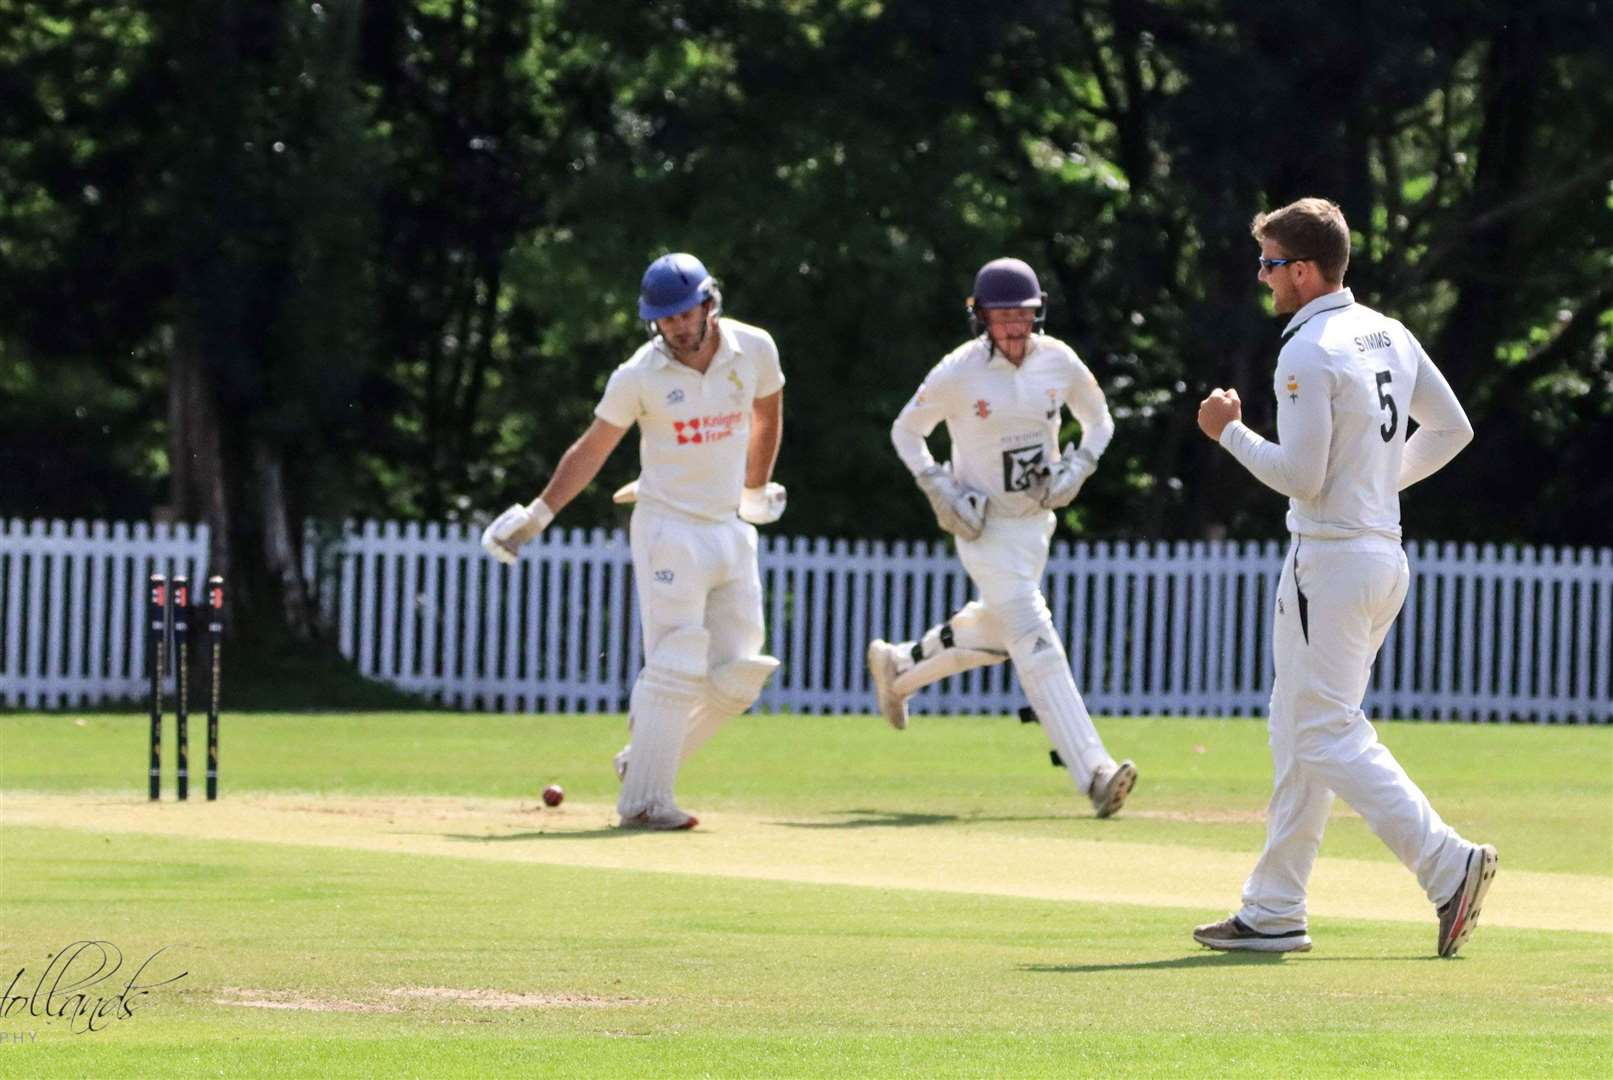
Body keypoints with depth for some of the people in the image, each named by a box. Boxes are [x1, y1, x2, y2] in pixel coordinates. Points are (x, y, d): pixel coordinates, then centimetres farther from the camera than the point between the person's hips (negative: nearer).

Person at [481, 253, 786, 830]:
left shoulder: (754, 349, -1)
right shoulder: (639, 377, -10)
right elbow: (593, 449, 0)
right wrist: (537, 516, 0)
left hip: (732, 528, 5)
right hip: (669, 528, -5)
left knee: (736, 676, 0)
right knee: (676, 668, -13)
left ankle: (645, 761, 16)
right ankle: (643, 800, -10)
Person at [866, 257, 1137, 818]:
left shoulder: (1058, 361, -3)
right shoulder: (958, 372, -14)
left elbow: (1099, 421, 12)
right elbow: (906, 432, -1)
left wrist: (1077, 469, -6)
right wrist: (940, 489, -14)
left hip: (1037, 519, 6)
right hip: (985, 526, -6)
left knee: (996, 633, 21)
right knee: (1036, 642, -17)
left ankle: (898, 666, 48)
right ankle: (1093, 772, -26)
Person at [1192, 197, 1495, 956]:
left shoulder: (1307, 353, -16)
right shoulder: (1390, 337, 11)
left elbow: (1300, 475, -20)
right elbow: (1451, 429, 17)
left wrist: (1229, 432, -6)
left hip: (1330, 559, -10)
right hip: (1386, 551, 10)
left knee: (1329, 735, -8)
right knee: (1299, 731, 14)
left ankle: (1447, 864, -19)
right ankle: (1274, 912, 16)